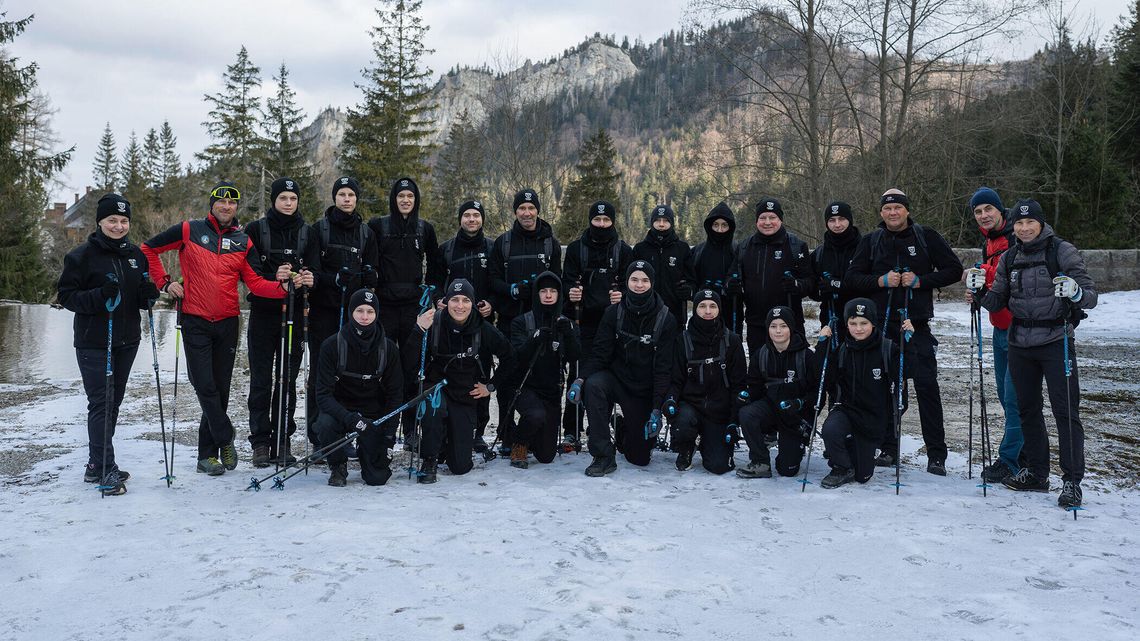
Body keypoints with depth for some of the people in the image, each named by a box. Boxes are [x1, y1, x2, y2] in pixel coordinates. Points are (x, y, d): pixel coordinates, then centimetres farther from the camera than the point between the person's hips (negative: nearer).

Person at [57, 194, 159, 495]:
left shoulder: (135, 255, 10)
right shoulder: (82, 255, -6)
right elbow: (66, 295, -8)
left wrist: (148, 295, -7)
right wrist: (99, 296, -25)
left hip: (126, 341, 6)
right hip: (93, 343, -6)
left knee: (113, 403, 11)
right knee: (100, 403, -7)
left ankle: (97, 464, 22)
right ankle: (105, 469, -3)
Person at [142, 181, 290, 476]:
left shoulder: (242, 241, 7)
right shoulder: (189, 230, 0)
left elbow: (255, 283, 1)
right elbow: (149, 249, 8)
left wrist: (280, 284, -18)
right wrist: (165, 282, -1)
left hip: (227, 323, 3)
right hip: (195, 322, -3)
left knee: (221, 388, 6)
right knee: (205, 386, -8)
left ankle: (208, 453, 16)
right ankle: (225, 440, 9)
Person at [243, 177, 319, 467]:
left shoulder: (307, 233, 10)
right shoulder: (255, 230, 2)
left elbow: (315, 269, 3)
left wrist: (310, 278, -21)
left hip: (294, 313, 2)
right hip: (263, 313, -2)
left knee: (288, 380, 5)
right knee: (261, 380, 0)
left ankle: (282, 441, 13)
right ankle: (260, 442, 7)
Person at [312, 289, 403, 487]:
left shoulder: (387, 348, -9)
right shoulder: (332, 345, -14)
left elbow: (395, 393, -1)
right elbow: (323, 394, -18)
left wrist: (388, 434, -10)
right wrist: (349, 418, -35)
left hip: (374, 414, 1)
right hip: (340, 409, -1)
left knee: (377, 478, -10)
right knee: (325, 424, -36)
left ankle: (368, 450, 26)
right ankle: (338, 466, -3)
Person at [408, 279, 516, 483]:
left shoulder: (484, 330, -10)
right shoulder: (433, 325, -15)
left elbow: (508, 358, 8)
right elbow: (409, 367, -23)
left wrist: (491, 385, 4)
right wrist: (419, 331, -33)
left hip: (466, 397, 2)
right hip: (436, 388, -2)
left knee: (460, 466, -1)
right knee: (434, 405, -40)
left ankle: (449, 439, 36)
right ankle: (429, 460, -14)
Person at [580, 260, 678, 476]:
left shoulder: (665, 320, -11)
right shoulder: (614, 313, -6)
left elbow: (664, 368, -12)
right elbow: (600, 352, -9)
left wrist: (657, 408, -19)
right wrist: (581, 378, -28)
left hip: (645, 392, 0)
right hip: (616, 379, 0)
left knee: (641, 458, 3)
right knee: (593, 385, -35)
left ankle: (626, 431, 41)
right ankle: (603, 456, -24)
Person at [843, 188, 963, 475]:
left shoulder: (927, 237, 5)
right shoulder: (870, 242, 9)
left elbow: (954, 270, 4)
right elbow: (851, 279, 7)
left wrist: (921, 281, -10)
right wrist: (881, 281, -10)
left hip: (916, 325, -2)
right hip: (881, 325, 2)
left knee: (927, 386, -5)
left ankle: (936, 454, 1)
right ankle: (888, 449, 16)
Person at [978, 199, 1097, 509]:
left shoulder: (1062, 251, -6)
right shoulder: (1009, 258, 9)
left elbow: (1090, 294, -10)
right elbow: (998, 300, 11)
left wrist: (1076, 293, -32)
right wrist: (981, 293, -10)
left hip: (1056, 341, -5)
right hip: (1020, 344, 5)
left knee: (1066, 411, -6)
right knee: (1027, 409, 12)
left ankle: (1072, 480, 0)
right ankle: (1036, 473, 24)